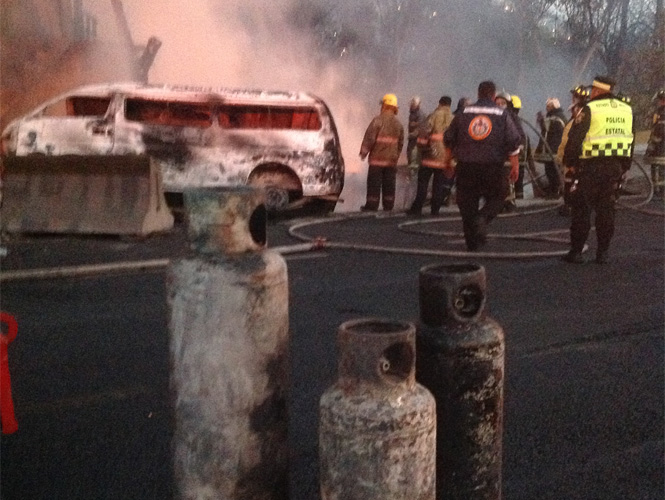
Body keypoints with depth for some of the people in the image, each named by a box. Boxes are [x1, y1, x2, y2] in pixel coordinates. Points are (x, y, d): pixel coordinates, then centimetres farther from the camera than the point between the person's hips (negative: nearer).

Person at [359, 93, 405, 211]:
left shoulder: (378, 120, -12)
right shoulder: (398, 124, 10)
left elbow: (369, 137, -14)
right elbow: (401, 142, 15)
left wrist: (363, 152, -3)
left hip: (377, 158, -5)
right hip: (392, 159, 5)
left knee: (374, 183, 0)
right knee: (389, 184, 9)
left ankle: (372, 205, 2)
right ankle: (388, 205, 11)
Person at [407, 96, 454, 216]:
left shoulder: (434, 116, -6)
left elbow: (424, 134, -10)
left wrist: (421, 147, 3)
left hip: (430, 156, -2)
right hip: (445, 158, 2)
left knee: (422, 183, 5)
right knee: (439, 185, 8)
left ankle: (417, 208, 3)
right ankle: (435, 209, 8)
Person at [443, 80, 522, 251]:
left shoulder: (464, 113, 6)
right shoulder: (502, 115, 1)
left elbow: (449, 139, 11)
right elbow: (513, 142, -3)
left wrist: (448, 161, 22)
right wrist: (515, 165, 4)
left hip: (466, 166, 2)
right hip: (493, 167, -2)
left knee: (468, 205, 9)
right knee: (496, 198, 17)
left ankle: (472, 243, 12)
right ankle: (482, 218, -13)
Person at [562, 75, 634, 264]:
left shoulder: (590, 110, -9)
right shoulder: (626, 110, 10)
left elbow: (574, 138, -9)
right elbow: (630, 140, 16)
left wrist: (569, 161, 3)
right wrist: (624, 167, 21)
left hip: (591, 167, -5)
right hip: (616, 167, 5)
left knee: (581, 209, 2)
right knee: (606, 209, 10)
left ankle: (576, 251, 4)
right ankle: (602, 252, 12)